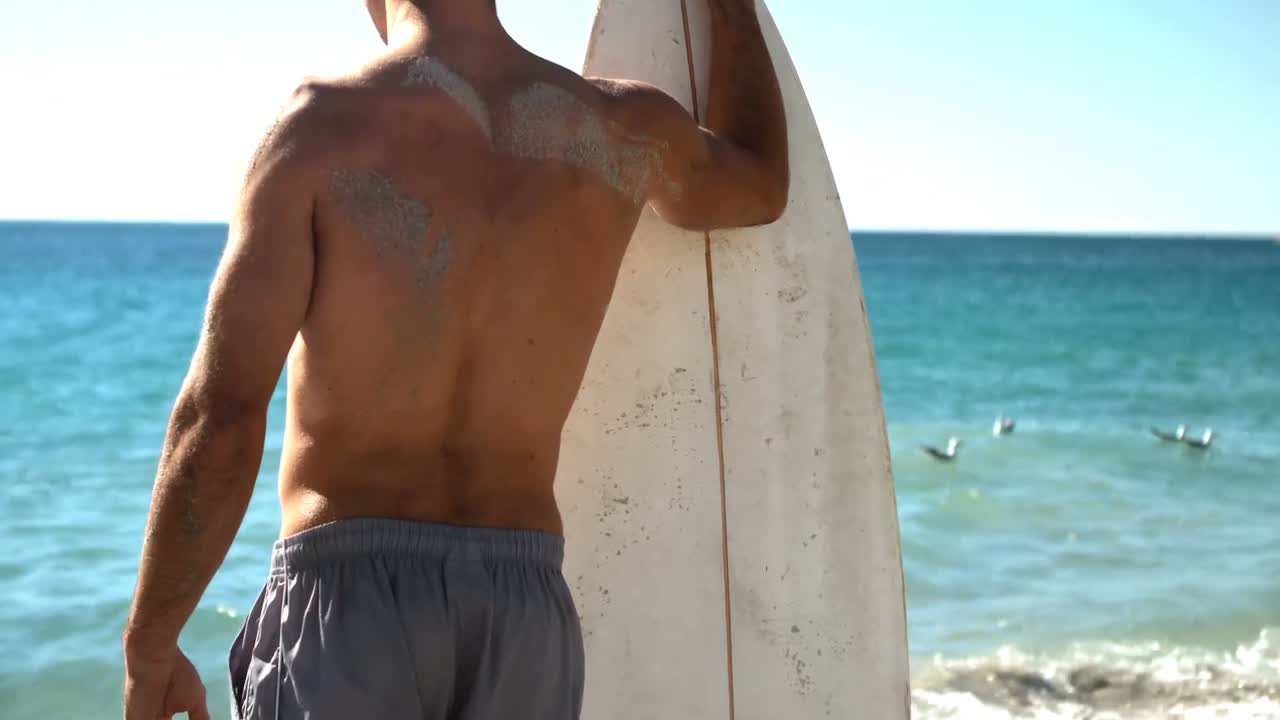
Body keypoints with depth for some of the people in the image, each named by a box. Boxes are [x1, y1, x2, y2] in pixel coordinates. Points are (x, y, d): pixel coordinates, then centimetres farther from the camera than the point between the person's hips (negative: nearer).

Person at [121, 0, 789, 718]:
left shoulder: (329, 123, -8)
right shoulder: (623, 129, 5)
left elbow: (221, 416, -14)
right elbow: (762, 185, 30)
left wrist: (148, 651, -4)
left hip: (347, 603, -4)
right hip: (527, 614, 4)